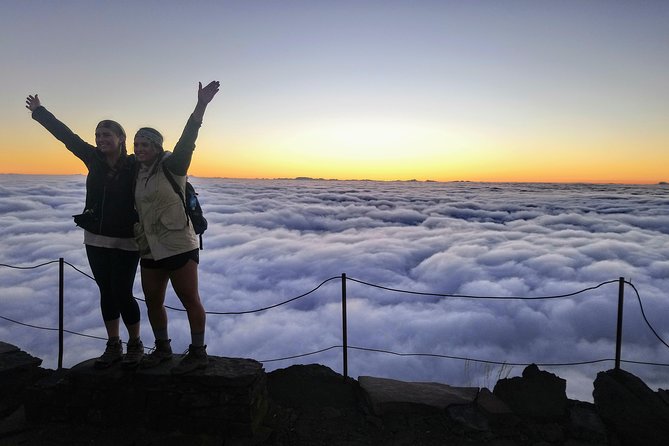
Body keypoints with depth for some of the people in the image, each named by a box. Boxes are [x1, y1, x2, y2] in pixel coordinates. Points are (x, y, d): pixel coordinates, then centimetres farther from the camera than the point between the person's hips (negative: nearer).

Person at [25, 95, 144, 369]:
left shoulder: (135, 165, -11)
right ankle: (113, 346, 23)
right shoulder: (94, 159, 3)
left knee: (122, 294, -3)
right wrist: (39, 111, 19)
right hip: (96, 238, 5)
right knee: (106, 292, 11)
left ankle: (135, 345, 17)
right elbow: (66, 135, 11)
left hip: (125, 242, -5)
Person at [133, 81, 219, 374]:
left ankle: (198, 353, 13)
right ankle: (162, 348, 34)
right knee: (153, 302, 15)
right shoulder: (139, 173, 13)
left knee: (190, 299, 0)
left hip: (178, 245, -8)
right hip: (150, 249, 8)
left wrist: (201, 106, -37)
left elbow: (187, 140, -25)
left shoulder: (171, 166, -8)